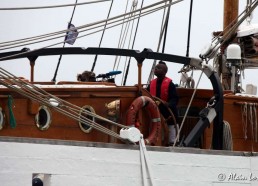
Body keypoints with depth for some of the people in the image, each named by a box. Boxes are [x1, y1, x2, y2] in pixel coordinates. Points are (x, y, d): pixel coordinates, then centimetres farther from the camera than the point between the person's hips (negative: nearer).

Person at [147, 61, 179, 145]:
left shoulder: (169, 83, -10)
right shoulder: (152, 83, 6)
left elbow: (175, 99, -16)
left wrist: (168, 104, -33)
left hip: (169, 115, -6)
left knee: (172, 141, -1)